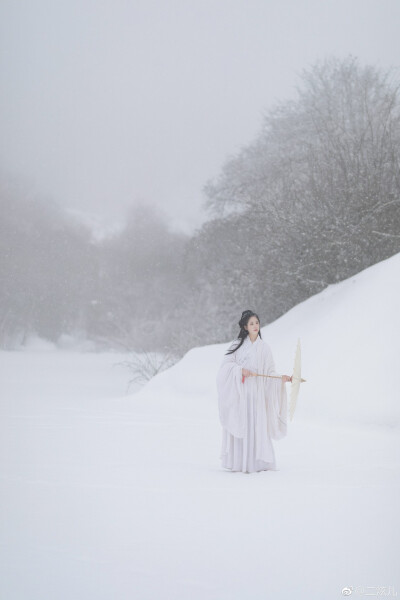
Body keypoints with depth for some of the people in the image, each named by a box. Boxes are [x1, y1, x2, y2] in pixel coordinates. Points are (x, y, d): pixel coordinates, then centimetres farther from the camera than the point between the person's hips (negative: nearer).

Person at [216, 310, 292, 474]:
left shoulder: (264, 347, 9)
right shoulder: (238, 344, 6)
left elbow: (269, 371, 8)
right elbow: (226, 363, -3)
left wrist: (281, 378, -10)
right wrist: (240, 369, -19)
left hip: (256, 392, 0)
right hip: (238, 392, 0)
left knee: (256, 425, -6)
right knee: (238, 425, -2)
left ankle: (256, 462, -5)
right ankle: (237, 462, 2)